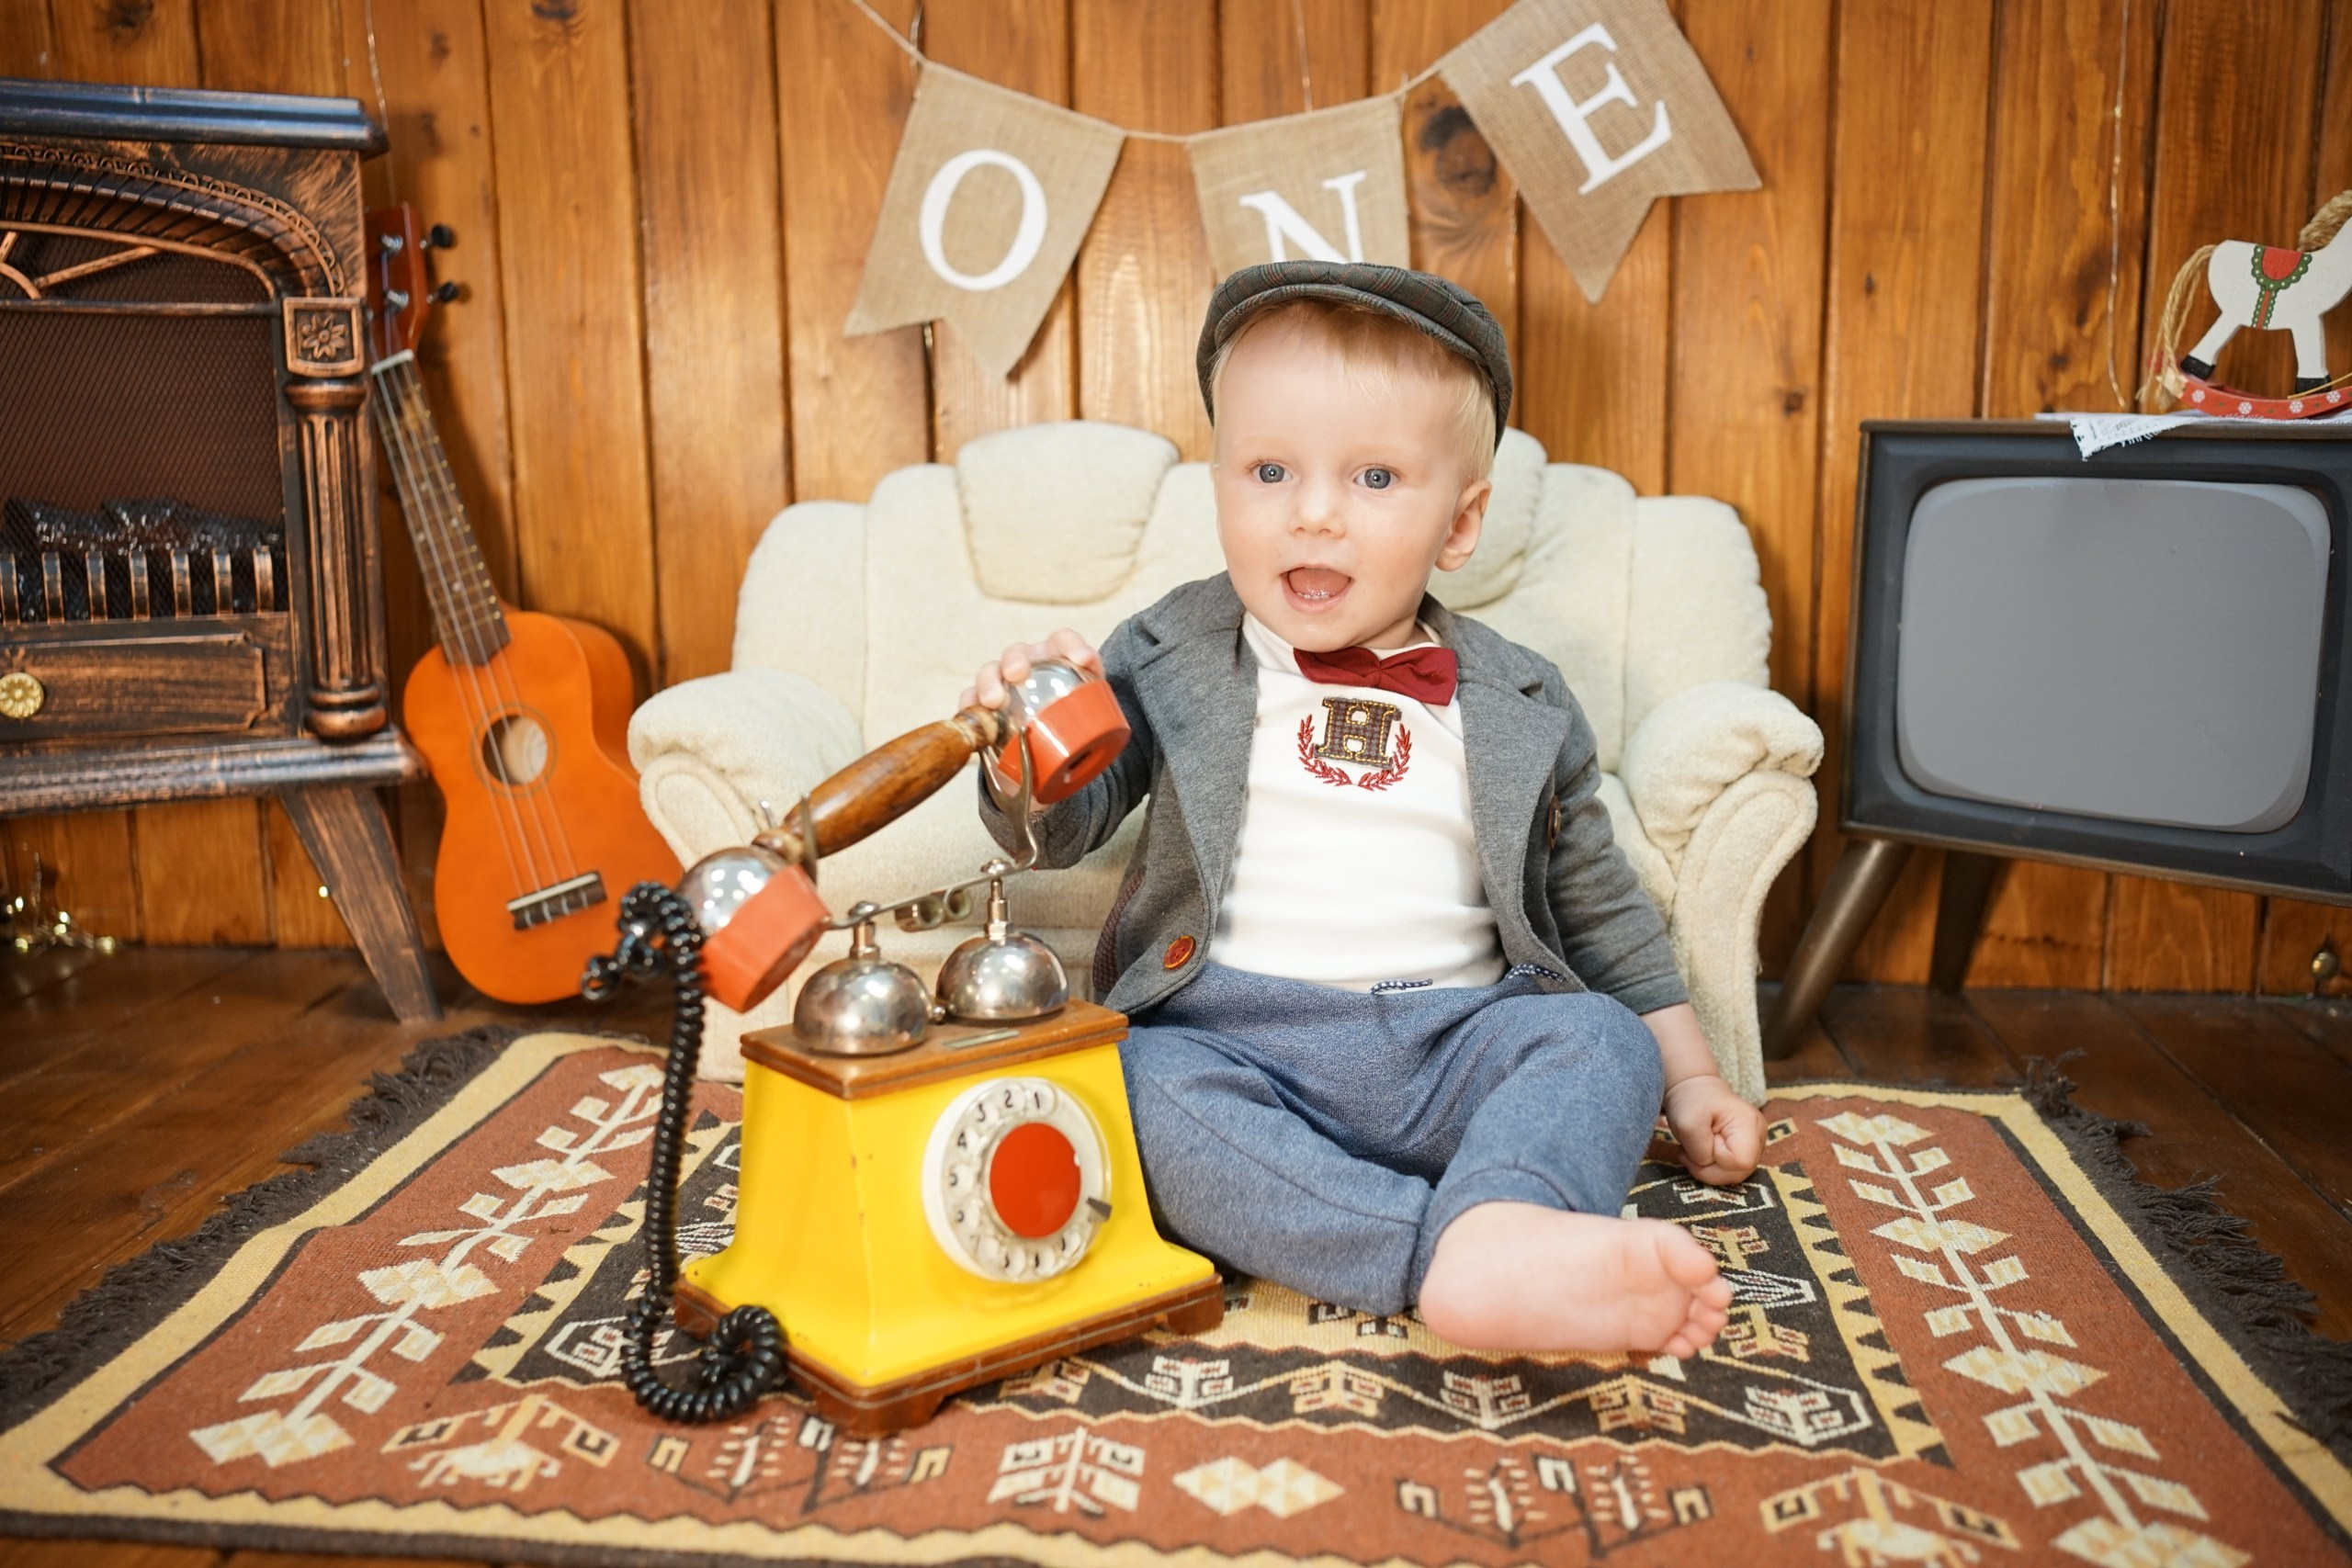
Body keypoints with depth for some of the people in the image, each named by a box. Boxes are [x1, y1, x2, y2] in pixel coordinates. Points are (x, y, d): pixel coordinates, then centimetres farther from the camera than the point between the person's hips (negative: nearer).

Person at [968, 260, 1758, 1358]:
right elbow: (1059, 828, 4)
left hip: (1456, 1044, 2)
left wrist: (1688, 1075, 18)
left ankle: (1501, 1232, -47)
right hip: (1228, 1039, -1)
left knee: (1601, 1042, -22)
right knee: (1138, 1088, -31)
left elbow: (1598, 908, 20)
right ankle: (1444, 1256, -40)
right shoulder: (1172, 658, 7)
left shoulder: (1518, 708, 10)